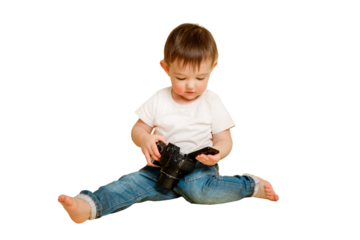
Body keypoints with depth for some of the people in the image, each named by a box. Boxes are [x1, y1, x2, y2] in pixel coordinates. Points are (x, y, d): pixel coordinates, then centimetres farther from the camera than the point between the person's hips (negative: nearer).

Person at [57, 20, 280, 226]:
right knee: (132, 181, -22)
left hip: (198, 168, -3)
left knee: (198, 190, -34)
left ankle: (251, 185, -15)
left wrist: (216, 154, -24)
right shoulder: (158, 99, 2)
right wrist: (144, 139, -18)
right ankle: (87, 205, -35)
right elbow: (137, 129, 7)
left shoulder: (213, 101, -3)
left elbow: (225, 140, 0)